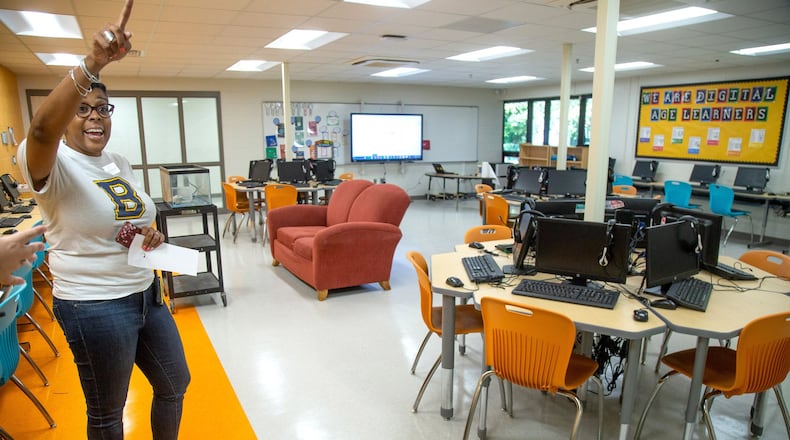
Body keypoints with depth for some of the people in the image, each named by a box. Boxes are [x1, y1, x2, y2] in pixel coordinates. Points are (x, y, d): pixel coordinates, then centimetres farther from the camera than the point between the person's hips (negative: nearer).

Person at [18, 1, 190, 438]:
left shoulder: (120, 163, 8)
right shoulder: (52, 163, -14)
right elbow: (41, 129, -38)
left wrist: (151, 233, -4)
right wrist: (92, 64, -48)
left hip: (146, 294, 7)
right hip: (95, 307, -7)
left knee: (175, 383, 21)